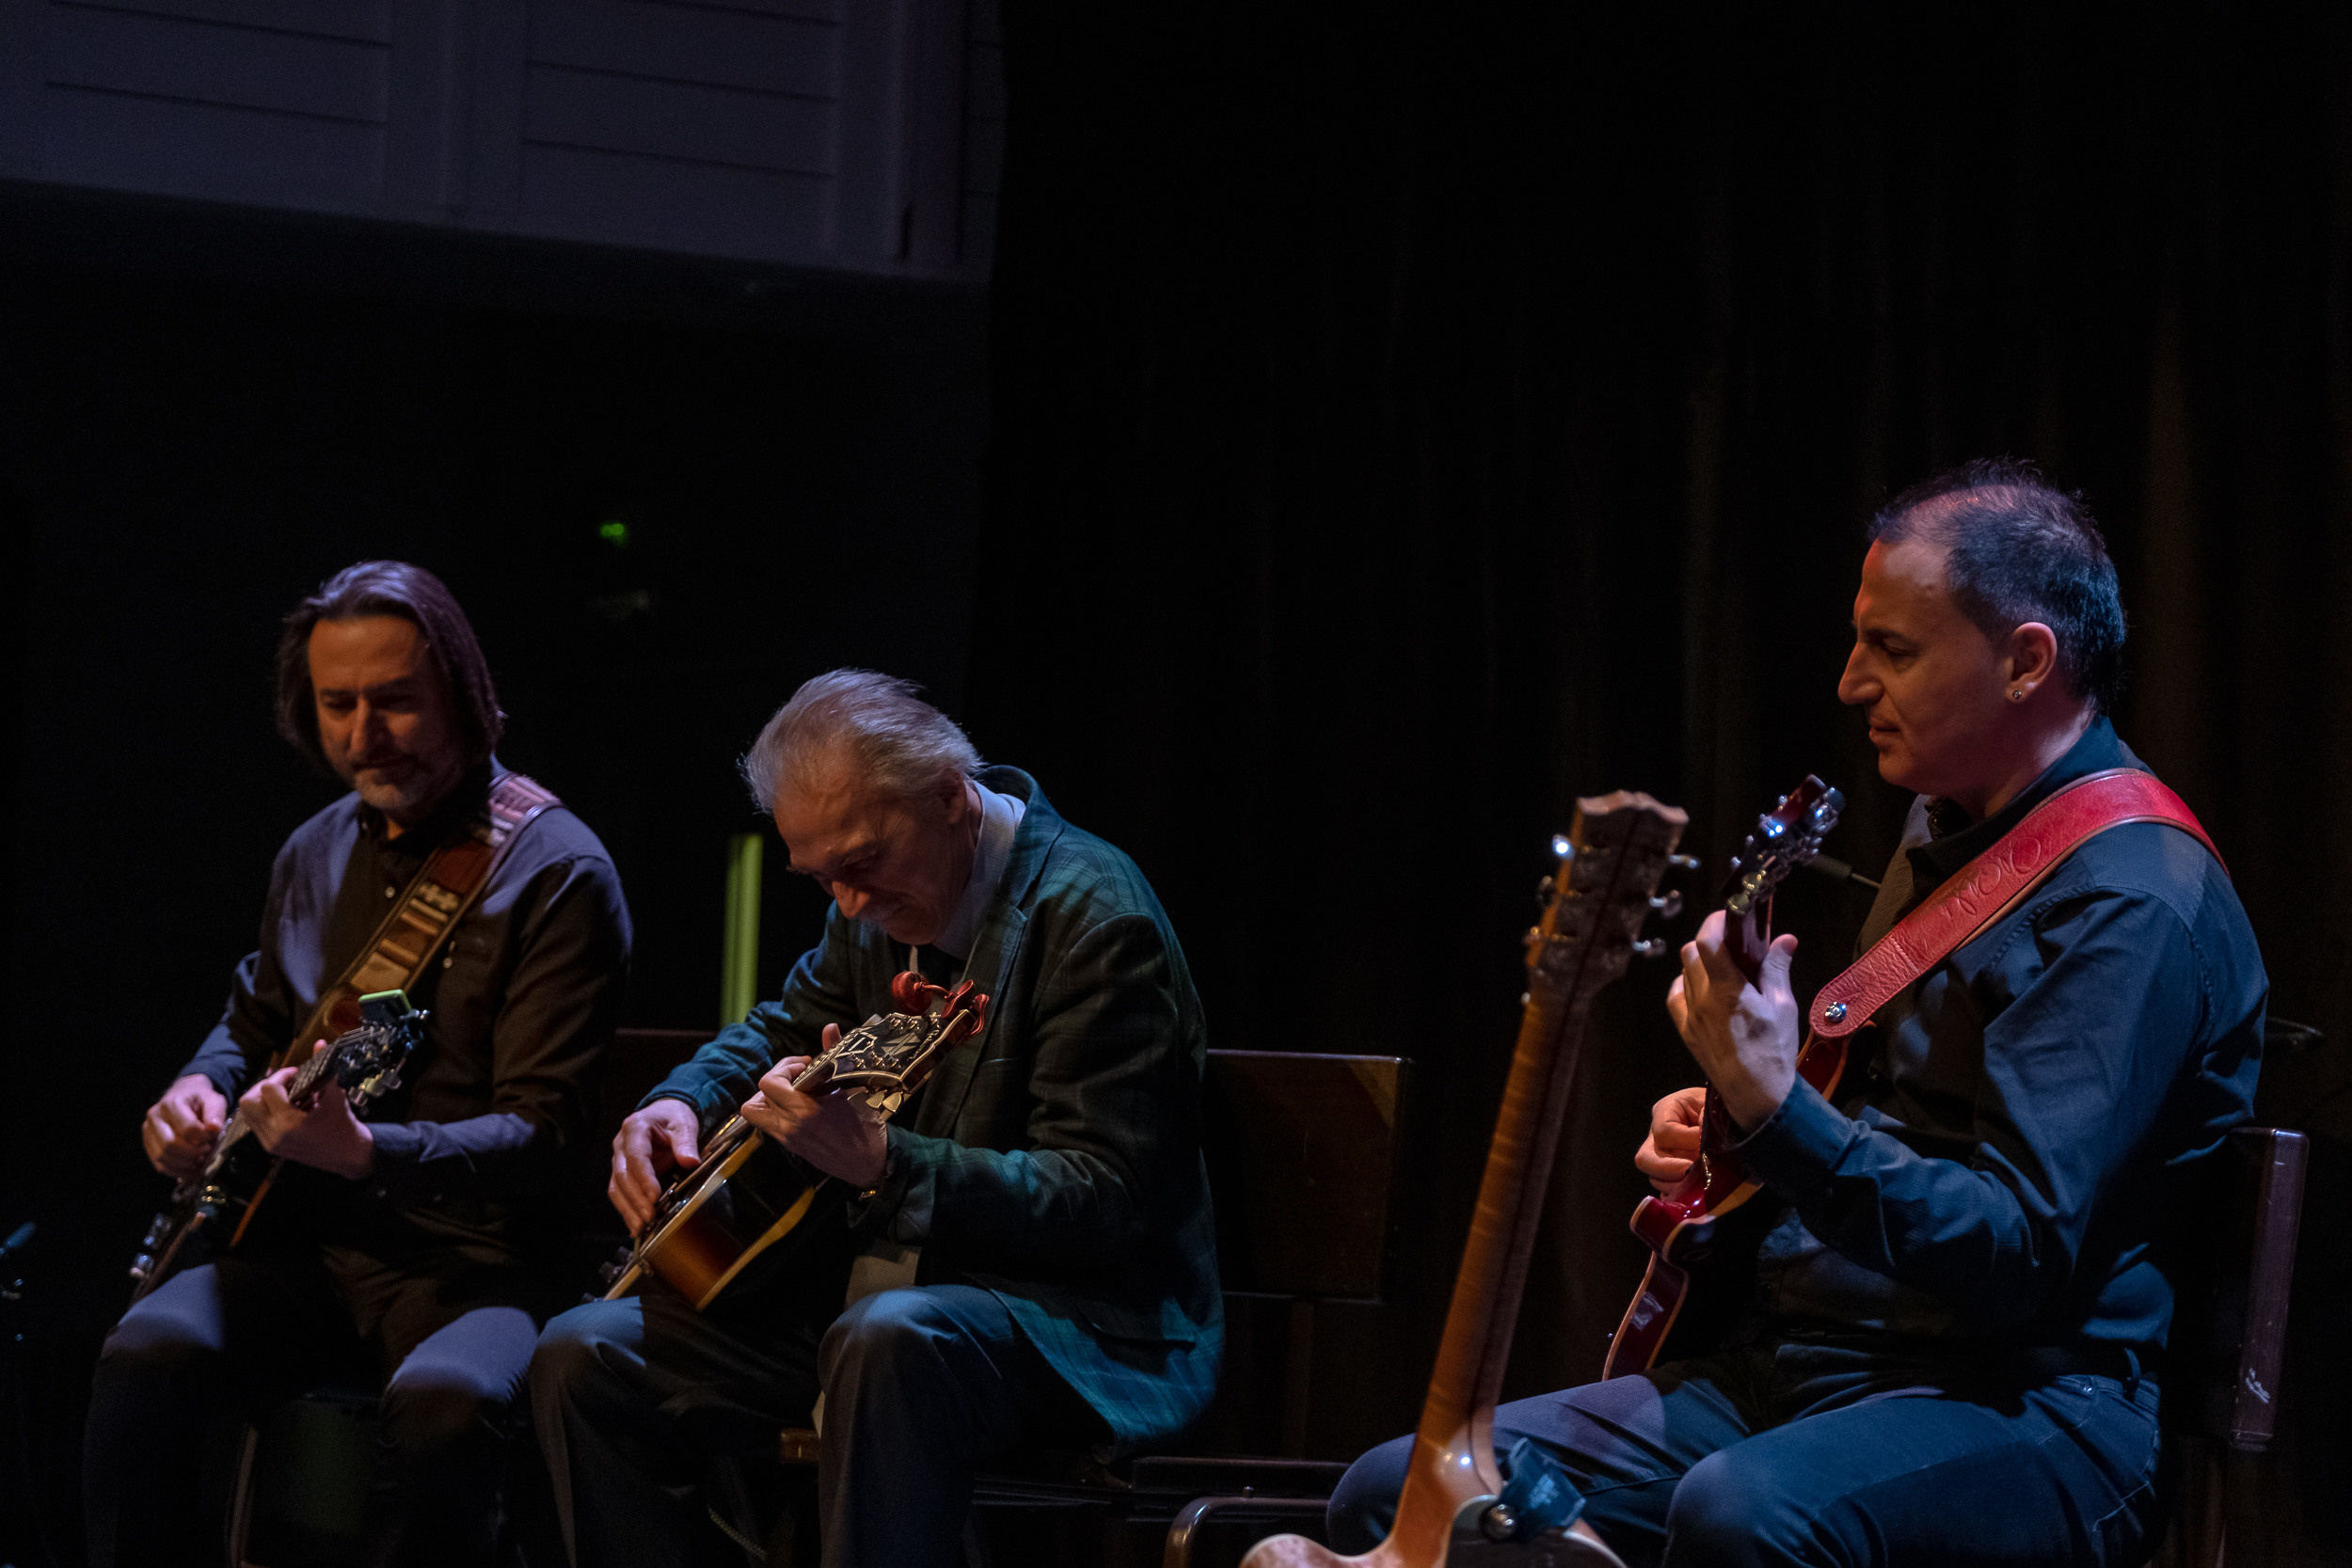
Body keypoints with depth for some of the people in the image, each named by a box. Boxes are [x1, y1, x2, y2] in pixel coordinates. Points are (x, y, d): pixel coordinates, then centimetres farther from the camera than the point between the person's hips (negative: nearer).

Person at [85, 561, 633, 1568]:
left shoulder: (556, 872, -8)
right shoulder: (316, 854, 14)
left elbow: (543, 1138, -14)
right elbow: (251, 1022, 32)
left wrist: (366, 1151, -31)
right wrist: (200, 1091, 8)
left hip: (474, 1262, -5)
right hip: (306, 1247, 5)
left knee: (443, 1400, -37)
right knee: (146, 1355, -24)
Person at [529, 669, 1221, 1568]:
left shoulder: (1093, 918, -19)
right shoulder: (879, 900, 6)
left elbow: (1109, 1201, -25)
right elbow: (789, 1023, 27)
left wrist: (880, 1165, -35)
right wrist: (680, 1104, 4)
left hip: (1084, 1320, -8)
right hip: (889, 1276, 9)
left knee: (890, 1340, -41)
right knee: (582, 1359, -3)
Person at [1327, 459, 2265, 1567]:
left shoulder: (2134, 903, -15)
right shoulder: (1948, 831, 16)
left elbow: (2017, 1256, -24)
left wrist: (1778, 1115, -31)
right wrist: (1719, 1133, 14)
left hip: (2018, 1410, -9)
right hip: (1791, 1365, 9)